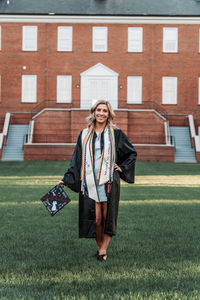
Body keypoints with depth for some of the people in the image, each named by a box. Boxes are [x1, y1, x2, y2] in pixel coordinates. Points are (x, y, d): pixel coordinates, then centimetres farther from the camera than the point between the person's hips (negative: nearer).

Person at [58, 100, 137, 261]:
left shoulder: (116, 134, 4)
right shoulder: (84, 135, 9)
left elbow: (132, 153, 15)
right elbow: (77, 160, 13)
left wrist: (121, 168, 4)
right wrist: (66, 179, 10)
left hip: (108, 181, -1)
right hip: (90, 182, 1)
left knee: (107, 216, 1)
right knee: (95, 217, 0)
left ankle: (104, 249, 11)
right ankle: (100, 248, 17)